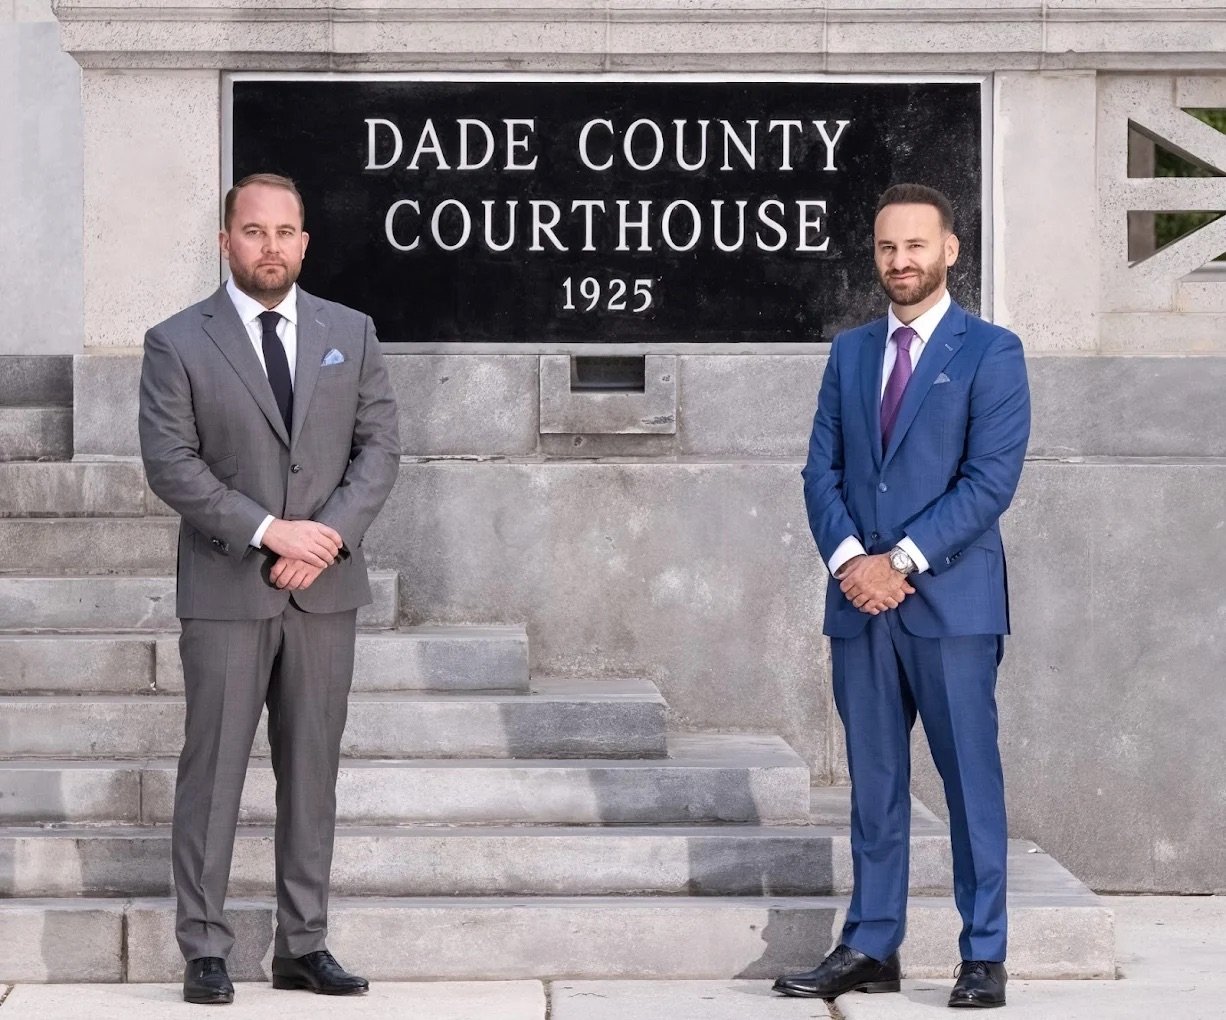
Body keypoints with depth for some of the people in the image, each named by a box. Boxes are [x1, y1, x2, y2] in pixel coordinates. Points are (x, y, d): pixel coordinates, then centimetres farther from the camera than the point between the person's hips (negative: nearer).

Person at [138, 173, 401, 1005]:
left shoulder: (351, 334, 9)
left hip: (326, 590, 3)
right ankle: (205, 948, 5)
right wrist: (268, 531, -17)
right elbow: (170, 463, -9)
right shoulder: (178, 343, -2)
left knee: (313, 770, 7)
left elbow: (380, 444, 4)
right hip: (226, 591, -3)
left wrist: (333, 532, -12)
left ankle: (304, 944, 14)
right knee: (214, 767, -1)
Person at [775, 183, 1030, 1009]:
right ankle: (870, 948, 14)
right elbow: (822, 469, 10)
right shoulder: (851, 352, 14)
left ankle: (984, 956, 5)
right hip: (861, 600, 5)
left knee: (970, 778, -1)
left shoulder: (990, 352, -1)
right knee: (874, 780, 8)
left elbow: (991, 479, -10)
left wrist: (901, 561, -15)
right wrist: (848, 557, -8)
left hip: (952, 599, -5)